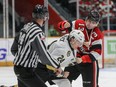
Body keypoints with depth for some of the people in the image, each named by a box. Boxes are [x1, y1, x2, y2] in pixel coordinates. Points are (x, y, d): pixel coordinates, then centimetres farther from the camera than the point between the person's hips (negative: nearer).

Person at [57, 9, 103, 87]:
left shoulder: (97, 34, -17)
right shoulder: (79, 24, -10)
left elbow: (97, 52, -20)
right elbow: (61, 26, -5)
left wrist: (82, 59, -29)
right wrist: (65, 24, -31)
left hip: (89, 61, -4)